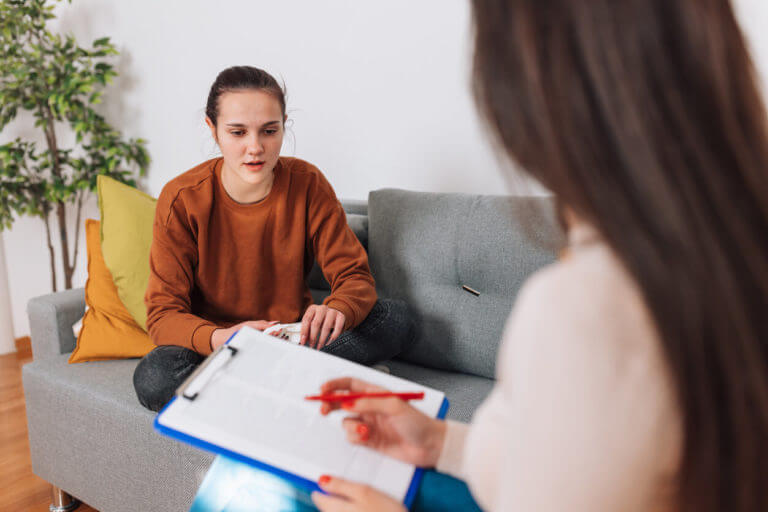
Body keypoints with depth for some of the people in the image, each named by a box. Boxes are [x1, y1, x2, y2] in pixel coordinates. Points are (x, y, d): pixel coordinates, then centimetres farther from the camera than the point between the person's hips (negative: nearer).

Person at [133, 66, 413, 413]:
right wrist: (218, 339, -40)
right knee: (152, 378, -33)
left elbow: (355, 276, -9)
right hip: (214, 342, -1)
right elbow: (163, 313, -16)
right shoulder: (182, 200, -14)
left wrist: (338, 310, -35)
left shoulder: (307, 183, -10)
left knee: (395, 317, -17)